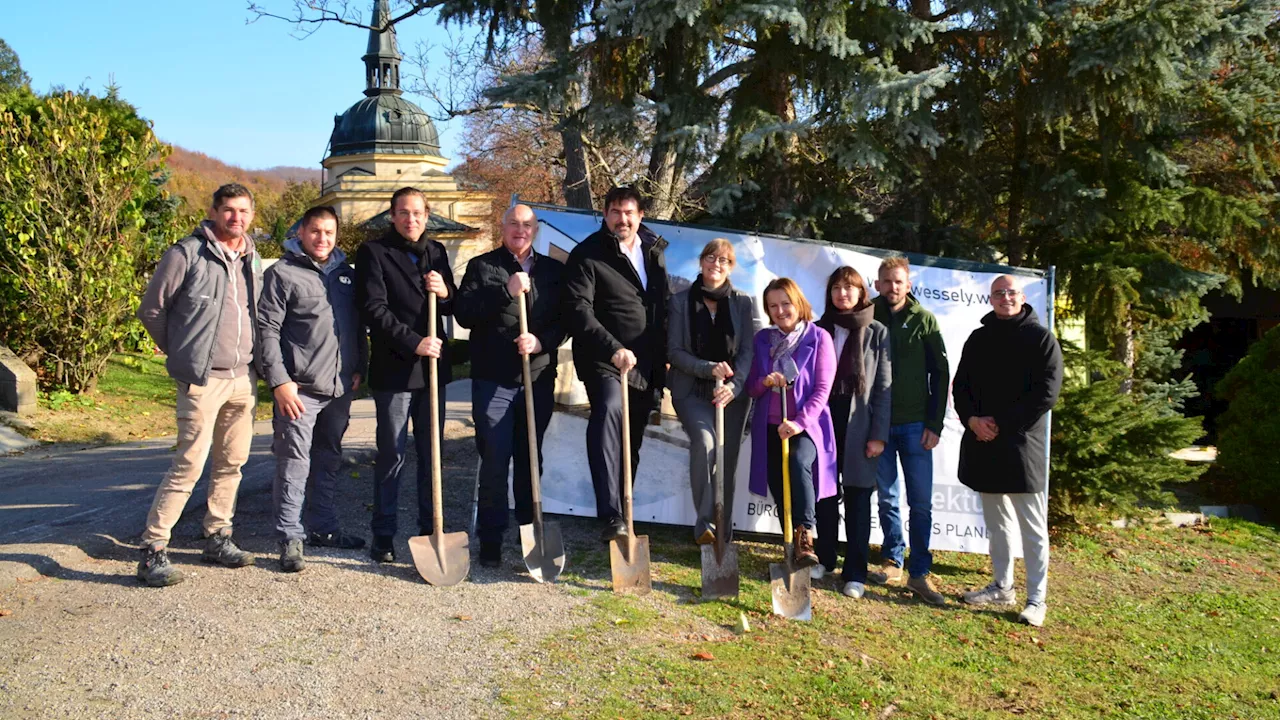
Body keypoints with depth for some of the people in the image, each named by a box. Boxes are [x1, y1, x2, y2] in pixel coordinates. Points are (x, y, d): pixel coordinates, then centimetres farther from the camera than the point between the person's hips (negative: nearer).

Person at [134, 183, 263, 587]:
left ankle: (217, 539, 25)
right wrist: (182, 353, 6)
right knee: (189, 465, -8)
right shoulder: (187, 254, -8)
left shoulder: (252, 259, 12)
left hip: (243, 378, 7)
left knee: (232, 463, 12)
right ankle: (153, 551, 0)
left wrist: (249, 358, 14)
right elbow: (151, 309, -3)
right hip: (203, 379, -7)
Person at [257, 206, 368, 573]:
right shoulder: (282, 273, -4)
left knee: (328, 461, 16)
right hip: (299, 388, -6)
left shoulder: (345, 272, 14)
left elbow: (358, 326, 19)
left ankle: (323, 528, 28)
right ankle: (291, 537, 5)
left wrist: (358, 370, 10)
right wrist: (279, 380, -15)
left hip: (340, 389, 6)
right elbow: (267, 330, -9)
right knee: (294, 464, -3)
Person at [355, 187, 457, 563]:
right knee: (391, 455, 0)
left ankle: (430, 529, 19)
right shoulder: (373, 252, -2)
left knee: (433, 453, 9)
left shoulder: (436, 252, 14)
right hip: (393, 369, -5)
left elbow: (454, 309, 18)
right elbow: (374, 309, -11)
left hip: (433, 366, 5)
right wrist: (414, 342, -17)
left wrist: (445, 293, -5)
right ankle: (383, 535, 11)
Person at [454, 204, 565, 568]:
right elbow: (464, 314, -7)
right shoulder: (482, 266, 4)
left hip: (539, 379, 3)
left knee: (531, 461, 11)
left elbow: (565, 318, 7)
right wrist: (506, 292, -16)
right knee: (494, 462, -1)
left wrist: (541, 341, -11)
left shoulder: (553, 270, 13)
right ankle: (490, 541, 8)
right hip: (493, 379, -3)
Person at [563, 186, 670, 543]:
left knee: (631, 444, 11)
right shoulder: (587, 255, -6)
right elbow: (578, 311, -18)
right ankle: (611, 516, -37)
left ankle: (622, 516, 24)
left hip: (646, 366, 6)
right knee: (608, 411, -31)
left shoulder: (655, 251, 13)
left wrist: (663, 358, 17)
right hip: (604, 361, -6)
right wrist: (614, 349, -28)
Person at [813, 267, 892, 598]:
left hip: (858, 424, -2)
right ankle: (824, 558, 24)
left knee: (857, 496, 2)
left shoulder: (877, 333, 1)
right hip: (823, 420, 3)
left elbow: (884, 387, -2)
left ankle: (855, 573, 6)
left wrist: (879, 434, -9)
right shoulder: (819, 330, 8)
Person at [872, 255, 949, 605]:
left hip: (915, 424, -1)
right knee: (887, 498, 9)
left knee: (921, 502, -1)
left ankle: (919, 573, 6)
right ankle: (893, 561, 22)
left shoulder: (924, 320, 1)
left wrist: (935, 424, -5)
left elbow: (941, 374, 1)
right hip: (877, 423, 1)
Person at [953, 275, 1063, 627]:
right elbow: (960, 385, 13)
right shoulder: (979, 339, 13)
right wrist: (973, 419, -7)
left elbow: (1046, 393, -9)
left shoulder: (1041, 338, -2)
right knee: (996, 520, 14)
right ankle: (1002, 587, 25)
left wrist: (1001, 424, -13)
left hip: (1022, 443, -5)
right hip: (982, 442, 6)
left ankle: (1036, 599, 4)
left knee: (1032, 526, -1)